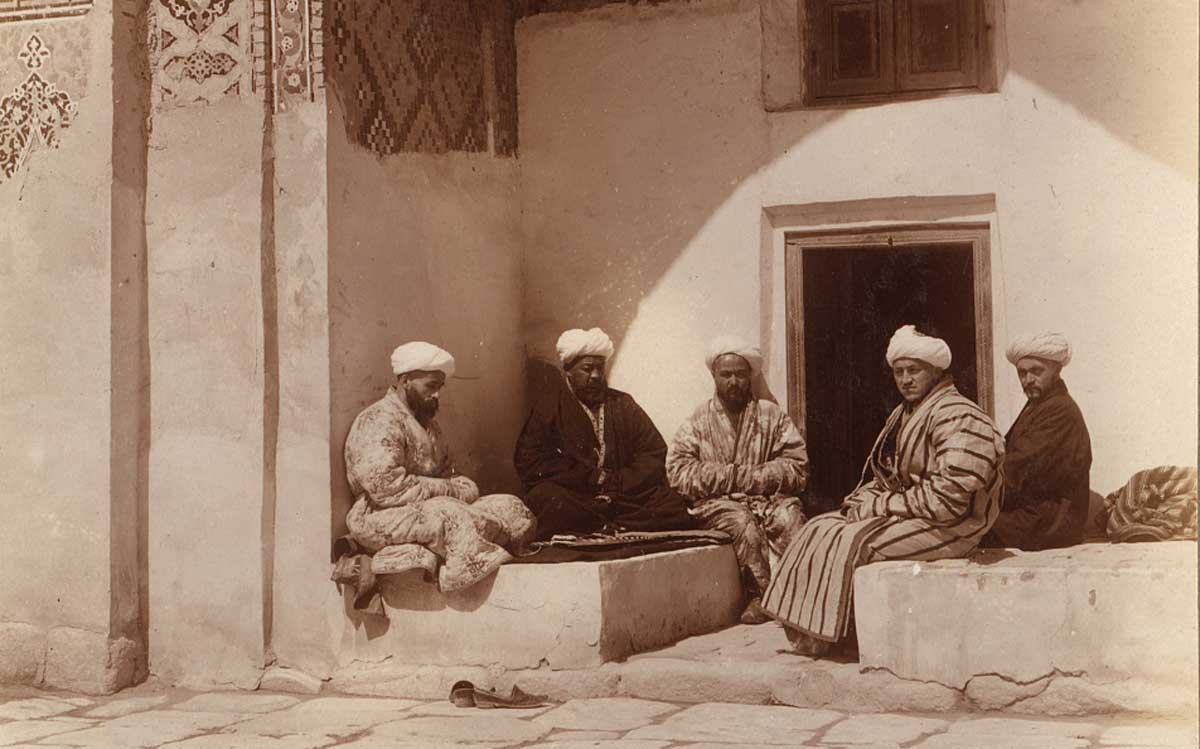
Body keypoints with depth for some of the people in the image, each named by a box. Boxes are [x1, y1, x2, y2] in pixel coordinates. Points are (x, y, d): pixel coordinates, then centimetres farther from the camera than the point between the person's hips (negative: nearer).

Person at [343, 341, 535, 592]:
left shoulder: (427, 423, 22)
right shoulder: (379, 421, -11)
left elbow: (446, 472, 27)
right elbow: (386, 488, -22)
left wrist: (461, 485, 2)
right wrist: (449, 490, -15)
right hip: (381, 518, -9)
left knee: (512, 508, -7)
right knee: (450, 515, -38)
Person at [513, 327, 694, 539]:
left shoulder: (623, 404, 19)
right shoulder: (548, 406, 9)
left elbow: (654, 453, 10)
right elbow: (528, 462, -3)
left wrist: (618, 483, -9)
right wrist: (592, 478, -9)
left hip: (625, 494, 3)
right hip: (572, 494, -3)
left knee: (673, 506, -25)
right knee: (551, 502, -37)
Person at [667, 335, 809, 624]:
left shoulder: (772, 416, 14)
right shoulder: (698, 422, 14)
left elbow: (797, 468, 2)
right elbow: (678, 472, 0)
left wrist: (741, 476, -8)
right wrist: (730, 476, -8)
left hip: (769, 498, 1)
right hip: (718, 503, -1)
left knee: (789, 516, -32)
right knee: (743, 522, -34)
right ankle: (762, 595, -31)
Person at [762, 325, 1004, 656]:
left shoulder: (956, 417, -16)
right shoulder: (904, 414, 16)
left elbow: (948, 497, -25)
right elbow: (882, 476, 19)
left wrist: (879, 506, -19)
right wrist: (862, 500, -4)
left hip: (947, 527, -10)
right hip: (904, 513, 10)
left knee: (848, 540, -21)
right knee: (820, 528, -1)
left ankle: (819, 638, -9)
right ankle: (805, 629, -7)